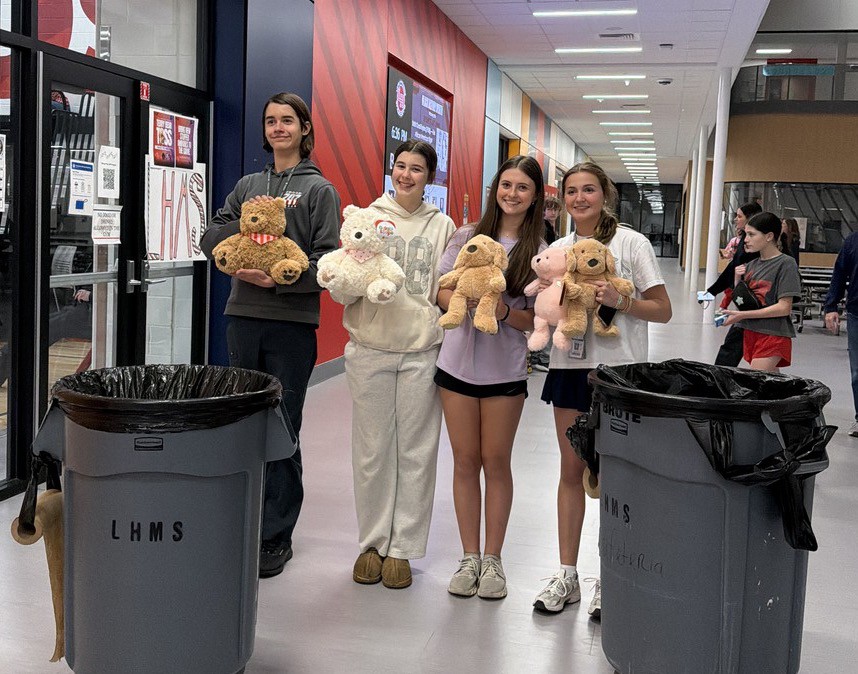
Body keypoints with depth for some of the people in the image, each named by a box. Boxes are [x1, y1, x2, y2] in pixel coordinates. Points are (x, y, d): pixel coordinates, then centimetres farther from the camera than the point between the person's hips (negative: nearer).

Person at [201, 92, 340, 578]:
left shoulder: (319, 189, 2)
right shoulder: (249, 186, 17)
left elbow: (327, 260, -7)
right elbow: (211, 239, 13)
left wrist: (279, 278, -19)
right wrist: (245, 223, -5)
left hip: (292, 322, -5)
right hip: (243, 318, 5)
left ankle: (277, 535, 10)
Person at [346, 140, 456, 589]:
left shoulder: (442, 227, 11)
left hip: (422, 350, 1)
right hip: (370, 349, 0)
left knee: (416, 451, 3)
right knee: (372, 449, 4)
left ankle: (402, 548, 14)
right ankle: (372, 542, 19)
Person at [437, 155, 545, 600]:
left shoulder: (539, 254, 0)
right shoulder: (468, 237, 4)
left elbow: (537, 319, -1)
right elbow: (442, 292, 3)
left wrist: (503, 312, -20)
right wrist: (469, 303, -17)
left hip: (506, 370, -1)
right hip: (459, 363, 1)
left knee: (496, 462, 7)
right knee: (465, 461, 7)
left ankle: (493, 559, 19)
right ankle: (469, 557, 19)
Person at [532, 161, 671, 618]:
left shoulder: (632, 243, -4)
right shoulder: (557, 249, 9)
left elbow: (662, 310, -5)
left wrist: (619, 302, -21)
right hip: (570, 369, 4)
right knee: (572, 471, 10)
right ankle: (566, 575, 20)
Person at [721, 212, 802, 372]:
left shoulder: (786, 263, -9)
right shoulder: (752, 265, 11)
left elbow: (784, 308, -14)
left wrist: (743, 315, -15)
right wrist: (737, 280, -3)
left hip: (773, 336, -7)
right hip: (750, 333, 7)